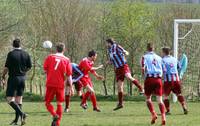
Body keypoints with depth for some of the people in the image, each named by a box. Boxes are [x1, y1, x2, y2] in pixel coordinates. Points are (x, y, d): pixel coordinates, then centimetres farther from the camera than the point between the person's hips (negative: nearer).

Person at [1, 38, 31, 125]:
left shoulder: (11, 54, -12)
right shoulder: (26, 54, 3)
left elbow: (6, 67, -13)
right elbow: (29, 67, 8)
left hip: (13, 77, -6)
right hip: (22, 78, 6)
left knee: (10, 99, -4)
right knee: (19, 99, 12)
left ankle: (21, 114, -24)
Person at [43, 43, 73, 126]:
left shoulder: (50, 57, 1)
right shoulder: (66, 60, 2)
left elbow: (45, 69, -1)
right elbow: (69, 75, 1)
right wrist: (71, 87, 5)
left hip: (50, 84, -1)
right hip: (60, 85, 1)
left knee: (47, 103, 7)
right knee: (59, 104, 11)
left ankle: (54, 115, -19)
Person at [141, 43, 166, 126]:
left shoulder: (145, 57, 4)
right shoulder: (159, 58, 14)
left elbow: (143, 68, -10)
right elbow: (163, 69, 12)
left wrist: (144, 76, 4)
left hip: (149, 78, -2)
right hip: (158, 78, 2)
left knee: (148, 98, 13)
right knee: (159, 99, -2)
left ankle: (153, 114, -5)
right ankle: (163, 117, -17)